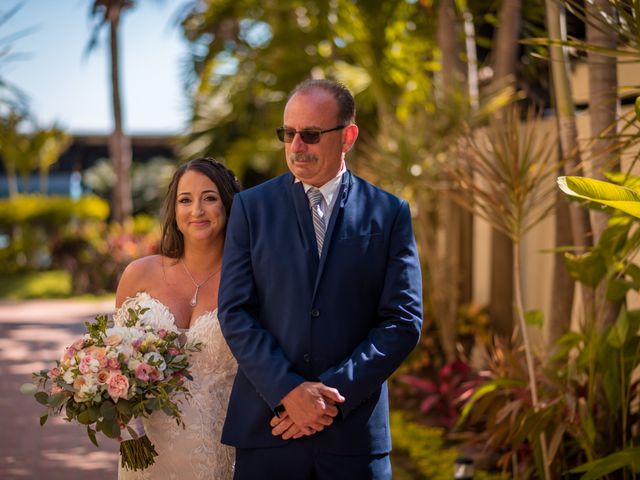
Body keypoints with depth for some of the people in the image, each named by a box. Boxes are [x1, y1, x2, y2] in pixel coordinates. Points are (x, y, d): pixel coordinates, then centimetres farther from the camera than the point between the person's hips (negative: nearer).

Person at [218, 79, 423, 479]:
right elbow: (235, 312, -1)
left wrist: (332, 394, -10)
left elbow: (404, 321, -2)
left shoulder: (390, 214, 3)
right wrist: (288, 391, -12)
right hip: (267, 429, 0)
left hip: (354, 432, 0)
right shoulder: (251, 207, 5)